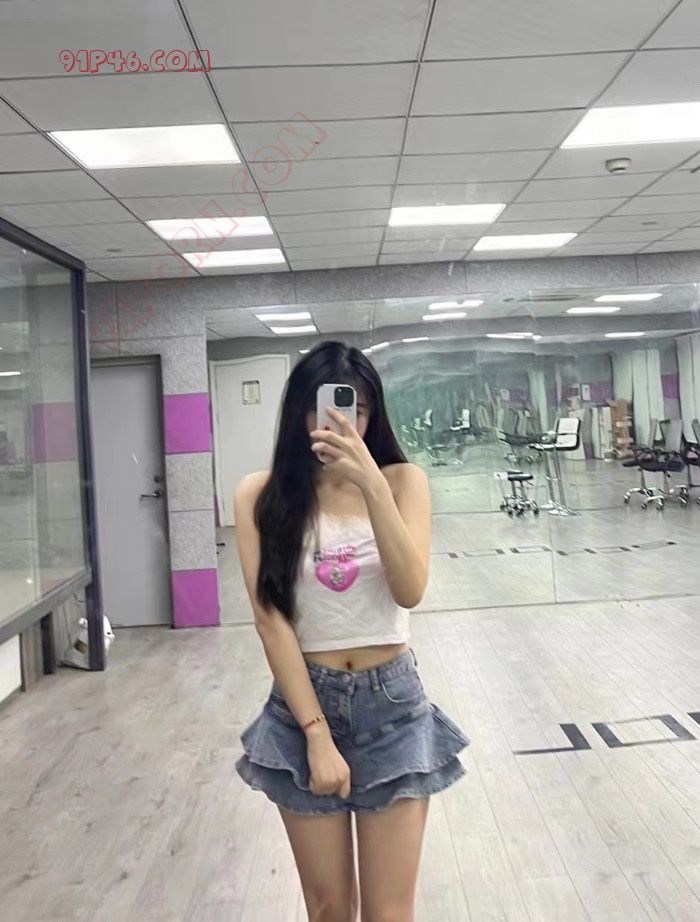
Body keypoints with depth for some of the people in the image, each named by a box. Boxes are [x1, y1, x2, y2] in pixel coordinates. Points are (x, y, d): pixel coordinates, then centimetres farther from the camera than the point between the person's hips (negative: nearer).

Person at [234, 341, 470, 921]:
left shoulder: (403, 480, -4)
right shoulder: (262, 495, -6)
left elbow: (410, 592, -16)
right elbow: (270, 619, -10)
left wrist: (373, 485, -27)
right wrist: (317, 732, -12)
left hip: (393, 705, 0)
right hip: (304, 702, 0)